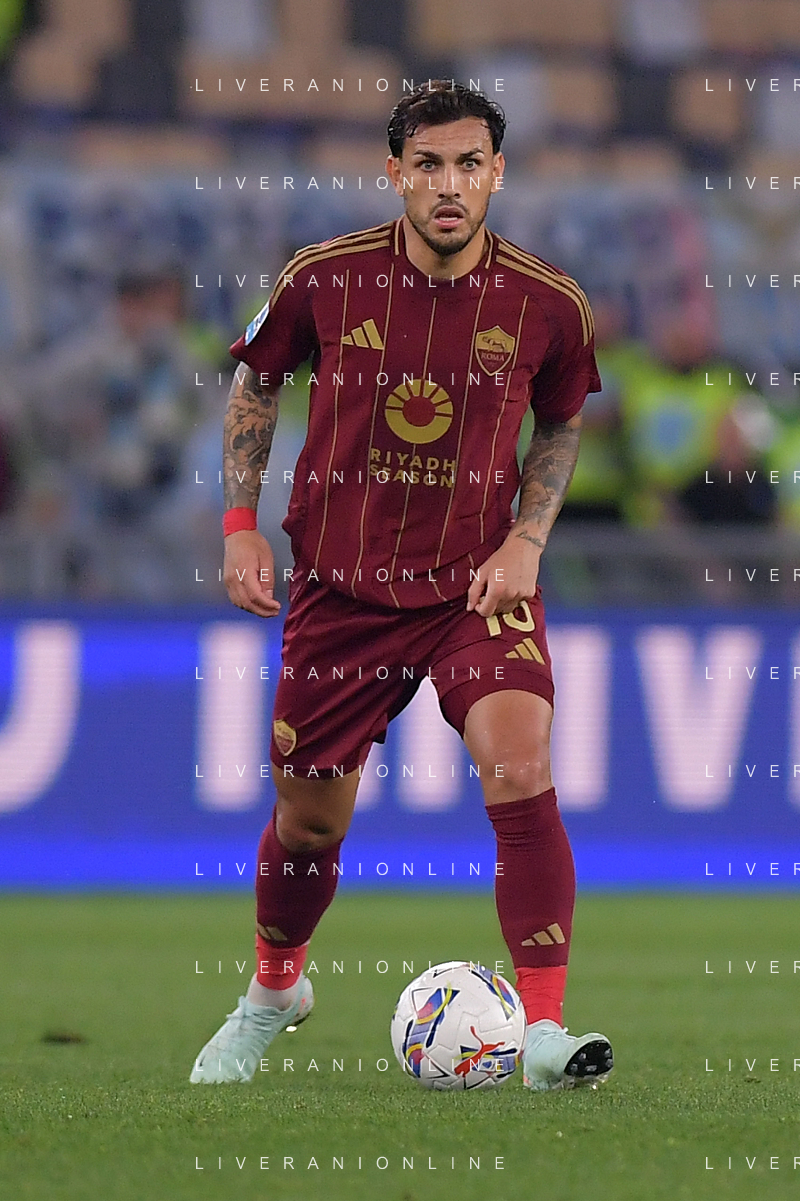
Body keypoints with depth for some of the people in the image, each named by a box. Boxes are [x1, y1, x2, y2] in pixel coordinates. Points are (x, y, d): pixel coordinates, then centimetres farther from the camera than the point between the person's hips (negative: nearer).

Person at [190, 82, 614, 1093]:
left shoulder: (546, 304, -9)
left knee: (519, 767, -25)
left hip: (479, 584, -1)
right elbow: (255, 385, 9)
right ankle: (274, 988, 41)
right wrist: (239, 524, 1)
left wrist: (526, 539, -3)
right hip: (340, 587, 1)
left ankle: (543, 1031, -23)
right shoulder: (323, 281, -10)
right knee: (309, 821, 9)